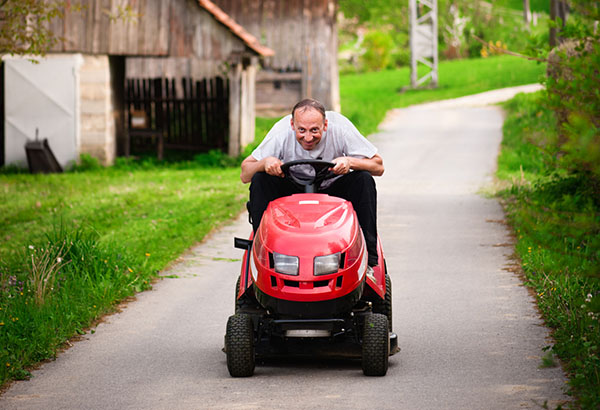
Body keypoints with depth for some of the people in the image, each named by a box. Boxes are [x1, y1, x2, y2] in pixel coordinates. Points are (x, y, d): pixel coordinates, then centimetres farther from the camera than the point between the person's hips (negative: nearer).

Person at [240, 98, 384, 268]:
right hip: (291, 190, 0)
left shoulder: (340, 128, -23)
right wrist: (265, 162, -40)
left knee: (364, 180, -29)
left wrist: (350, 161, -38)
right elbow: (245, 174, -19)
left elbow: (378, 167, -19)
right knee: (260, 179, -26)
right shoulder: (281, 132, -22)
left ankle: (369, 258, -25)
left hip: (335, 190, 0)